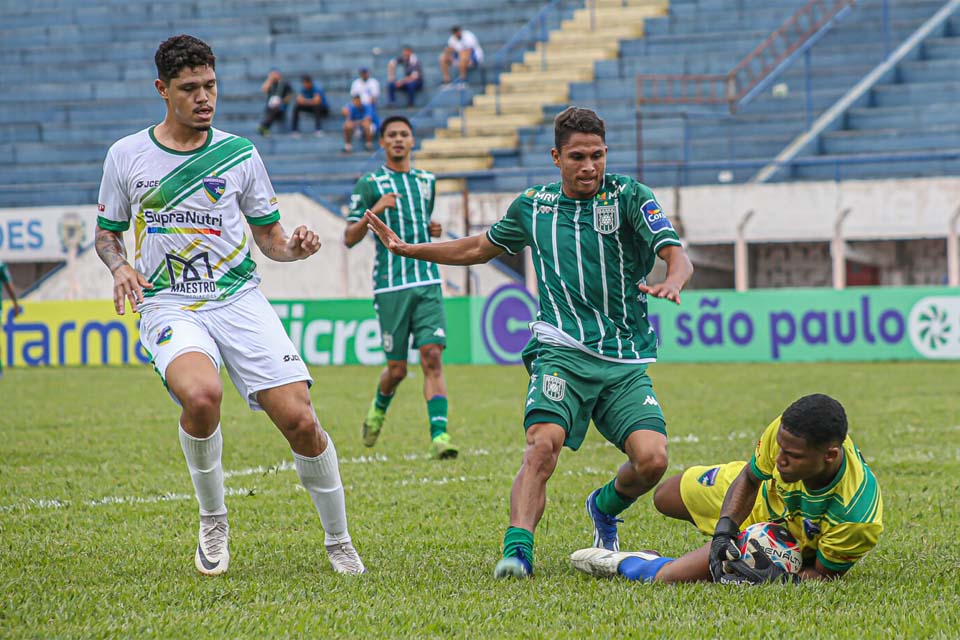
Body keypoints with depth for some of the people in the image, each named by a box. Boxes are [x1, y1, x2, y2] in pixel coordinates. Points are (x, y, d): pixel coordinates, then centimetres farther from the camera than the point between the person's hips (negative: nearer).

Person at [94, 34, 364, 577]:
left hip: (240, 301, 2)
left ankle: (340, 542, 8)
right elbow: (107, 231, 17)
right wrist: (120, 265, -4)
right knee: (201, 394, -33)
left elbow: (269, 236, 14)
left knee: (299, 418, -13)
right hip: (168, 306, -1)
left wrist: (295, 246, -9)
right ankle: (213, 522, -8)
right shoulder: (126, 155, 6)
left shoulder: (240, 153, 7)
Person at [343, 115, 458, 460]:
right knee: (397, 369, 3)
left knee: (432, 357, -13)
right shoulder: (370, 184, 2)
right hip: (391, 286, -3)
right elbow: (349, 238, 0)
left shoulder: (427, 181, 15)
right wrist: (374, 211, -16)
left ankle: (439, 435, -20)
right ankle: (378, 407, 36)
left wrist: (433, 229, 9)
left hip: (427, 283, 3)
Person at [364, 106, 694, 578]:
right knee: (543, 444, -26)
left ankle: (605, 508, 18)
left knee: (651, 458, -15)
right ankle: (517, 549, -32)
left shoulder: (628, 197, 0)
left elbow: (677, 255, -11)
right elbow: (479, 249, 28)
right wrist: (407, 249, 25)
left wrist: (671, 283, -35)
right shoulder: (532, 206, 11)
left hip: (627, 360, 0)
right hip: (563, 350, 0)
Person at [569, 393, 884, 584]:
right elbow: (749, 477, -13)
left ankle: (624, 565, 15)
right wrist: (724, 530, -26)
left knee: (667, 577, -17)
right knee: (664, 498, 27)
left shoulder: (857, 517, -47)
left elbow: (823, 574, -26)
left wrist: (776, 579, -44)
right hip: (762, 492, 4)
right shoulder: (787, 429, -36)